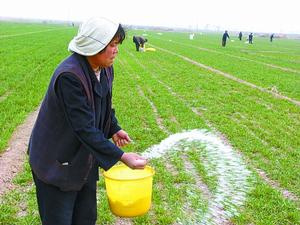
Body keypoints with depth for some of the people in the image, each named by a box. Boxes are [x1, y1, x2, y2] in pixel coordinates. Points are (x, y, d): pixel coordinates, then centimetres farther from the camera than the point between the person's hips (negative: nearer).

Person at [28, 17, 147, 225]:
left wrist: (114, 129, 0)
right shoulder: (69, 75, -29)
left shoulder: (105, 69, -3)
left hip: (85, 158, 8)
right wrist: (121, 156, -31)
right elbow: (84, 127, -31)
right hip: (57, 162, -7)